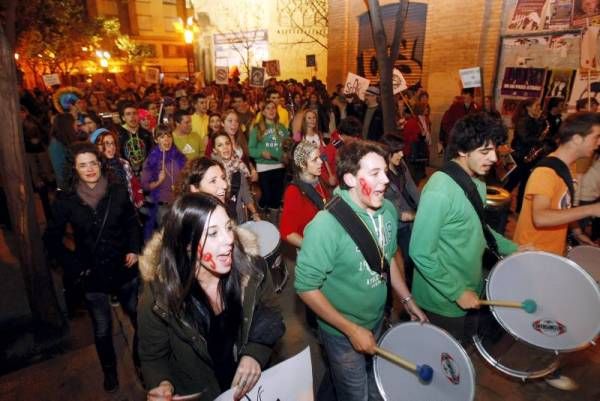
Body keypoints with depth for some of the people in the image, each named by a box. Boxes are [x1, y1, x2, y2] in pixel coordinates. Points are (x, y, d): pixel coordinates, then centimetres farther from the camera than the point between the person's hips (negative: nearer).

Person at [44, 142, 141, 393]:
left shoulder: (118, 192, -7)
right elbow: (52, 239, -1)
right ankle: (109, 370, 42)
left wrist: (134, 250, -6)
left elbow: (132, 224, 6)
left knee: (140, 319, 15)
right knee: (102, 330, 15)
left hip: (125, 270, 1)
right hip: (93, 276, -1)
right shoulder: (65, 200, -9)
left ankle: (142, 362, 42)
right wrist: (76, 267, -7)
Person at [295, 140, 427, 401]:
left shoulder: (388, 210, -8)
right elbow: (306, 287, -25)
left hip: (378, 322, 6)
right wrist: (351, 330, -22)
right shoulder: (327, 224, -30)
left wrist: (407, 300, 7)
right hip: (343, 333, -6)